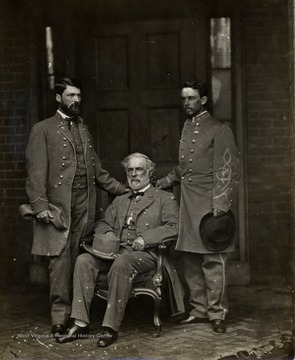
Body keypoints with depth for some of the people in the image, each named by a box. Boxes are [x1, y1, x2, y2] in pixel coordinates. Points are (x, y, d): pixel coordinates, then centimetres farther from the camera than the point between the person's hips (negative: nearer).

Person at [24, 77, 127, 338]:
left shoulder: (84, 129, 22)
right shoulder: (43, 130, 4)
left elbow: (97, 169, 24)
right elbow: (36, 171, -3)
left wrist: (124, 190, 18)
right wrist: (40, 205, -13)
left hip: (85, 206, 4)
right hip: (58, 206, -4)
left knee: (78, 260, 2)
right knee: (60, 260, -7)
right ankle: (60, 318, -1)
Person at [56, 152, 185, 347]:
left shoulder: (165, 199, 9)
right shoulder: (120, 201, 27)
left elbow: (174, 227, -4)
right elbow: (102, 223, 27)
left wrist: (146, 238, -17)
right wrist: (107, 233, 2)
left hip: (146, 253, -5)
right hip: (116, 250, 5)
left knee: (122, 263, -38)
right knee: (84, 260, -23)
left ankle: (111, 328, -33)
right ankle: (80, 324, -25)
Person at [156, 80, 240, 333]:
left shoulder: (219, 130, -4)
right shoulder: (186, 128, 18)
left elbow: (228, 172, -9)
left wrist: (220, 206, -17)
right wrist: (159, 185, 19)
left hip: (208, 205, -7)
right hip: (187, 207, 7)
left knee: (212, 261, -5)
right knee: (190, 261, 9)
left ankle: (217, 313, 5)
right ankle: (199, 310, 19)